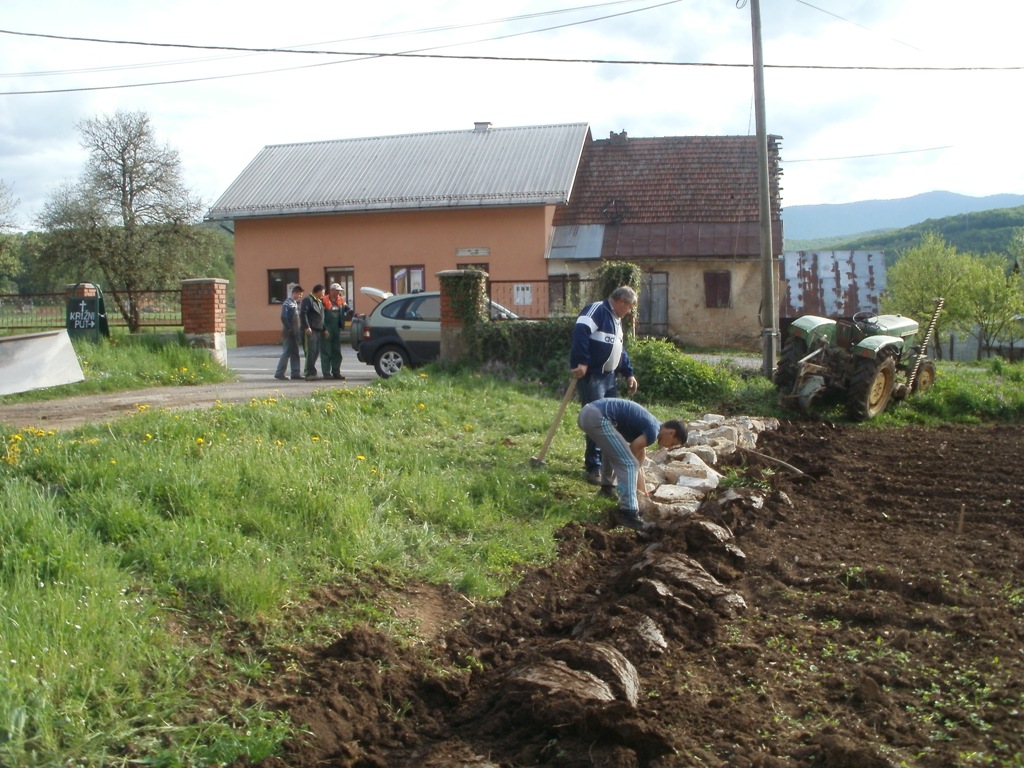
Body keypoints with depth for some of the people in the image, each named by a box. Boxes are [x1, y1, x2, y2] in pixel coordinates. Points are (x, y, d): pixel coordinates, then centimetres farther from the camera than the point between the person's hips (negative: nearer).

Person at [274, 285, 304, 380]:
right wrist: (289, 329, -18)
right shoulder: (287, 303, -11)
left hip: (295, 333, 9)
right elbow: (283, 317, -20)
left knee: (295, 353, 8)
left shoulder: (295, 303, 15)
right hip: (289, 333, -9)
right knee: (287, 352, -6)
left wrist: (299, 330, 8)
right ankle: (279, 373, 0)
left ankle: (295, 373, 11)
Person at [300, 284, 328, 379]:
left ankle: (311, 371, 15)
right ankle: (310, 373, -8)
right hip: (311, 330, -9)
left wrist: (324, 329, 16)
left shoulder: (320, 302, 23)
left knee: (316, 352, 8)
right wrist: (306, 327, -21)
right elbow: (303, 313, -15)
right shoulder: (308, 300, -5)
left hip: (319, 331, 9)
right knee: (311, 351, -9)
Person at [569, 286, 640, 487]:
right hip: (591, 376, -10)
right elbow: (580, 332, -25)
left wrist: (628, 373, 24)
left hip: (609, 377, 10)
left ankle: (606, 463, 22)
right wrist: (581, 362, -30)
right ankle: (594, 468, -4)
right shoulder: (596, 310, -10)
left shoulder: (616, 319, 22)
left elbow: (620, 350, 30)